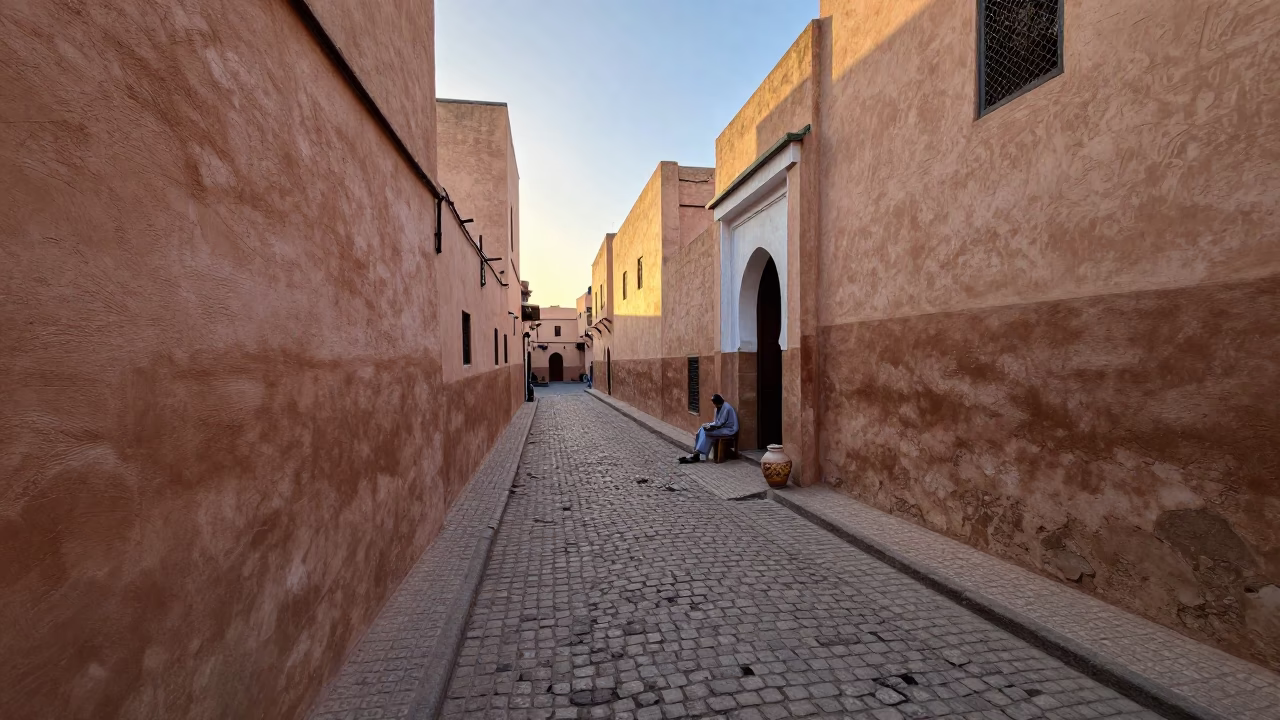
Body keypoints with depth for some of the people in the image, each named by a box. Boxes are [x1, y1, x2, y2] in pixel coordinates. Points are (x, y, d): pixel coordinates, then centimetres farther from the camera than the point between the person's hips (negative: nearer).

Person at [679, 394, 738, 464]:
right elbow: (718, 421, 15)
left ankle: (697, 455, -15)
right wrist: (709, 424, -2)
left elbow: (720, 422, -21)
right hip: (722, 427, 9)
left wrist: (709, 425, -12)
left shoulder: (726, 408, -20)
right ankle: (696, 453, -12)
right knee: (702, 430, -8)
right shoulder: (720, 407, 10)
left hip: (729, 429, -9)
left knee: (706, 432, -22)